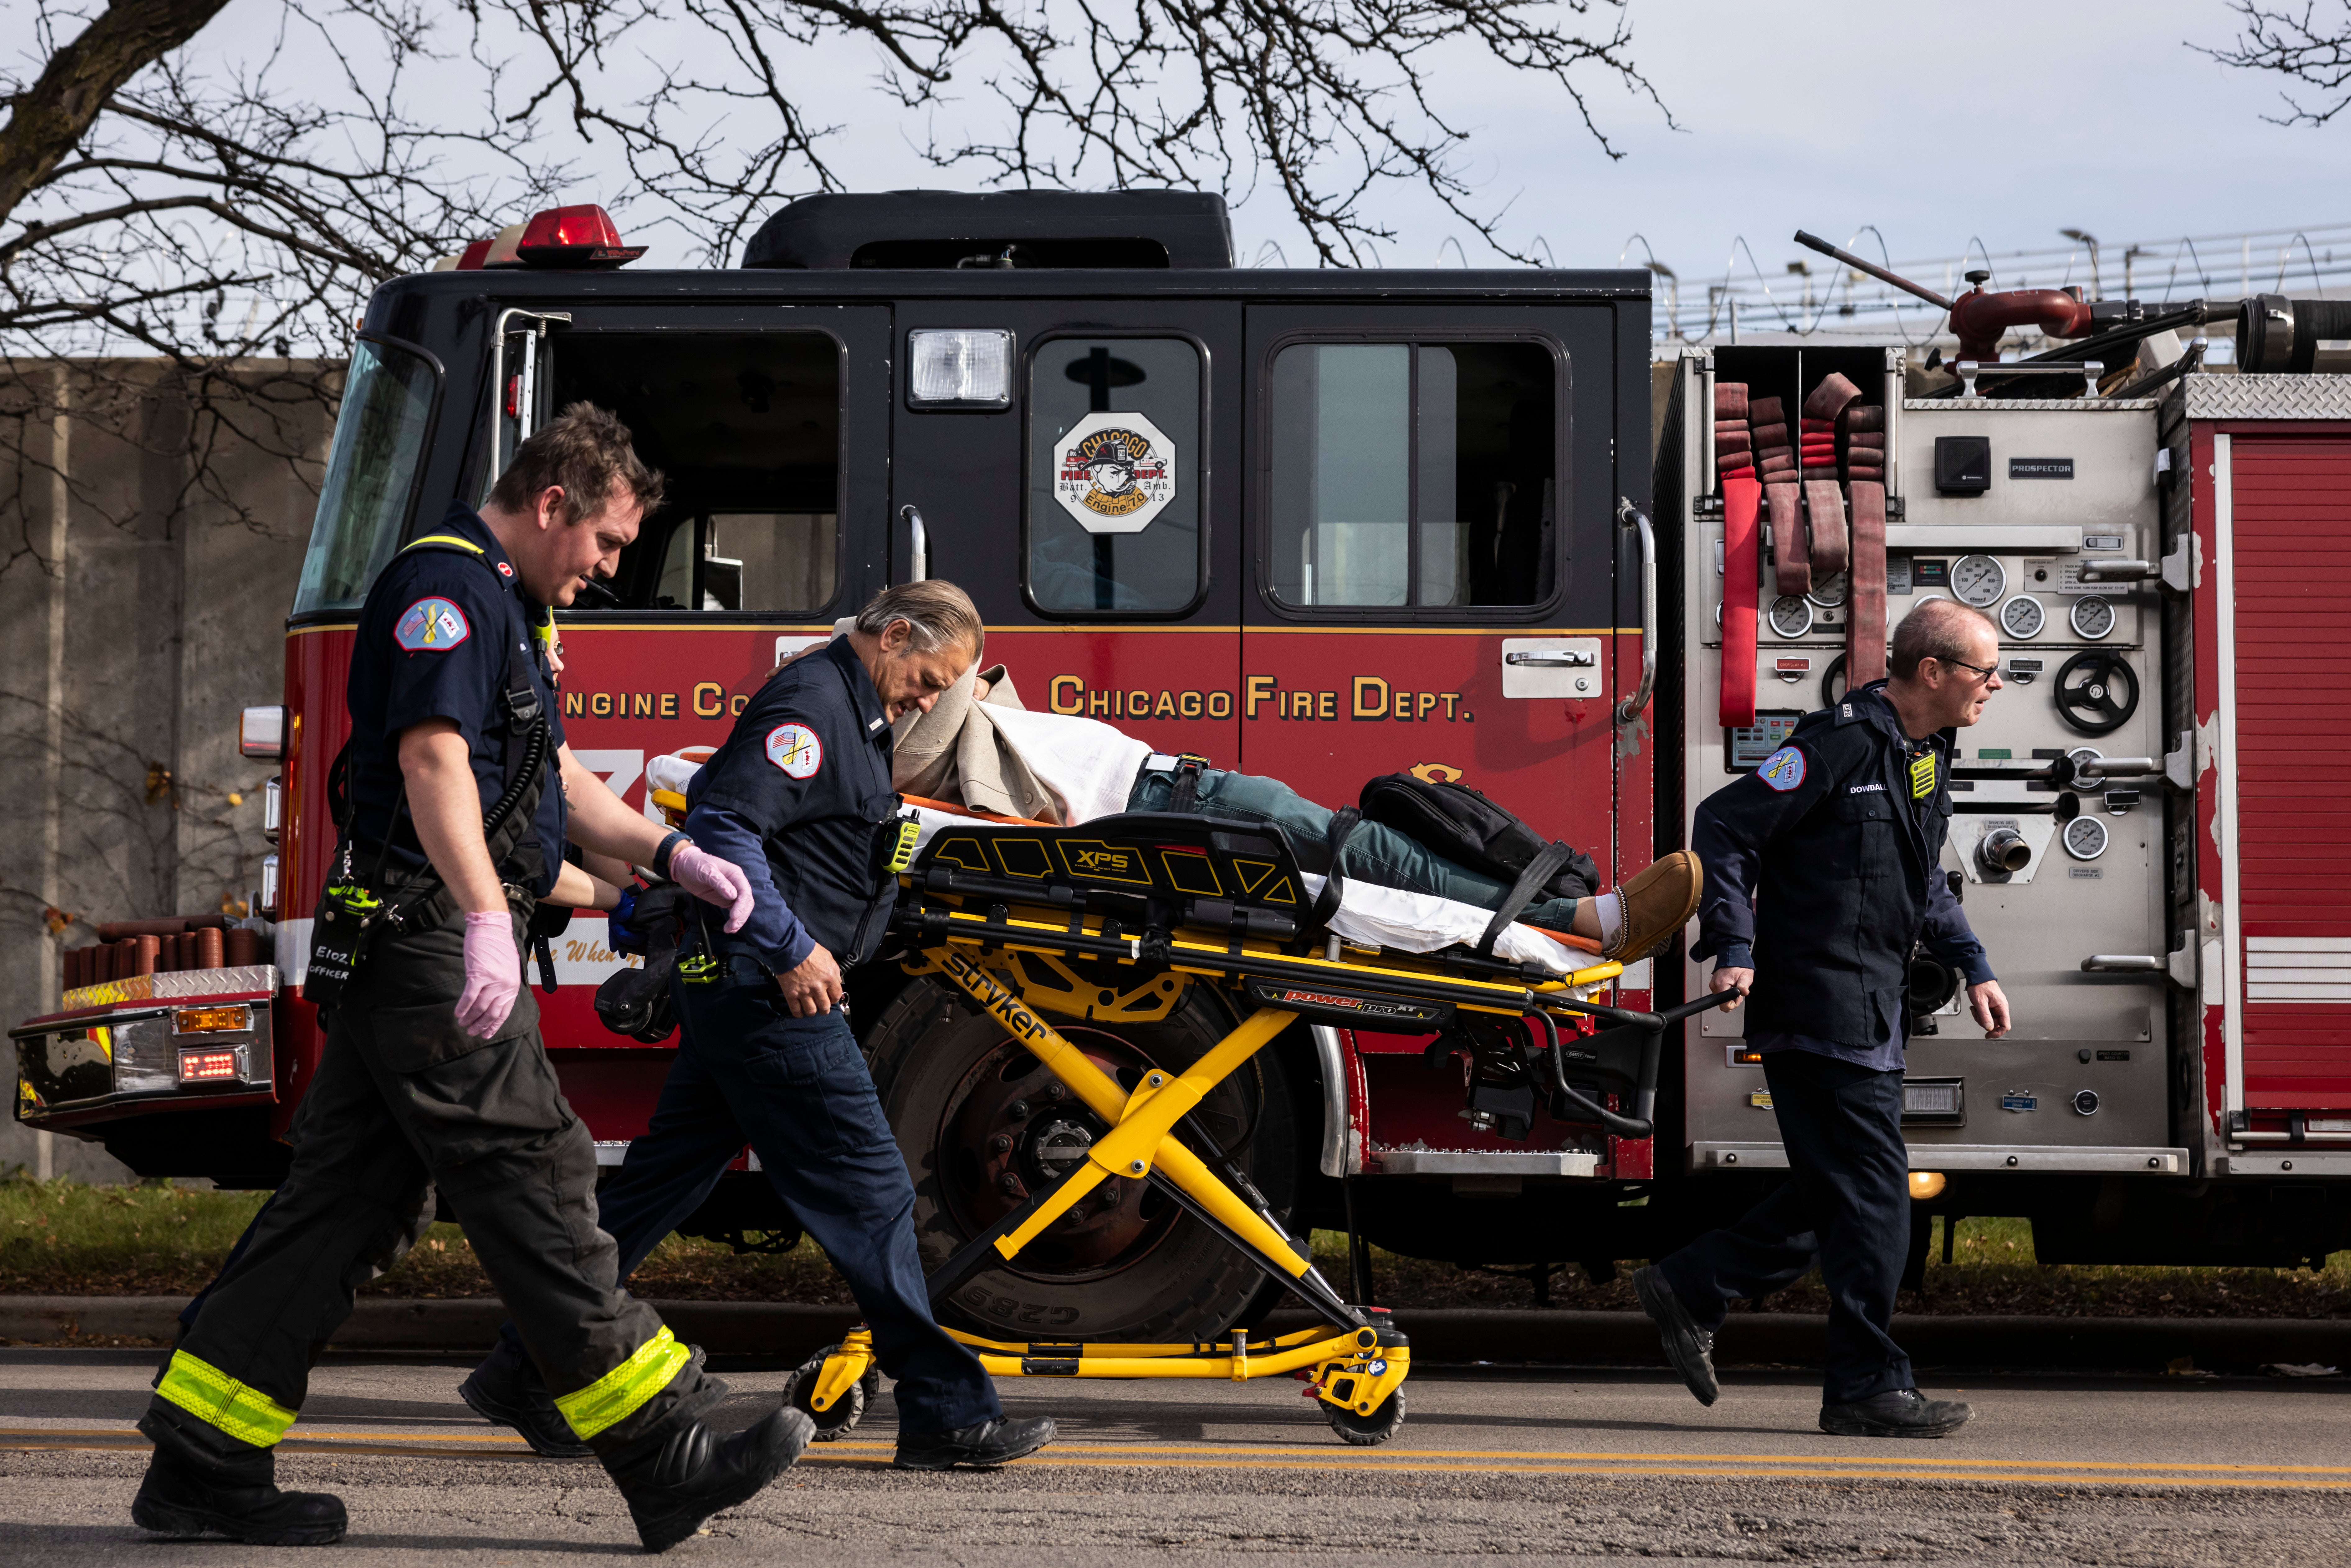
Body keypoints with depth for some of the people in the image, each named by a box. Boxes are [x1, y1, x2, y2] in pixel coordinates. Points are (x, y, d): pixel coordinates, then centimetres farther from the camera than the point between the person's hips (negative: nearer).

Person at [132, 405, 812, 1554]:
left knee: (346, 1203, 9)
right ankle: (670, 1467, -7)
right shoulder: (445, 587, -11)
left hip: (409, 957, 11)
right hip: (427, 934, -11)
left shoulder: (505, 606, 23)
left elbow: (555, 780, 31)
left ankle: (201, 1466, 9)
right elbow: (433, 761, -24)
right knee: (534, 1189, -8)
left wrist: (670, 855, 19)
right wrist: (486, 919, -34)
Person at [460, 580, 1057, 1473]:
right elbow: (723, 824, -23)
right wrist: (791, 949, -23)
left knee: (662, 1181, 12)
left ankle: (526, 1370, 15)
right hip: (769, 996, -11)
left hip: (743, 992, 11)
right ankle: (944, 1415, -4)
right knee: (868, 1191, -7)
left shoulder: (855, 717, 19)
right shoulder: (811, 702, -14)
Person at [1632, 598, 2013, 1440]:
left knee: (1843, 1191, 12)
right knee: (1872, 1195, -8)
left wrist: (1973, 966, 19)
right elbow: (1724, 826, -15)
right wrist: (1734, 948, -22)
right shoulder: (1842, 743, -16)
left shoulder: (1924, 755, 14)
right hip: (1819, 1012, -10)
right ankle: (1866, 1386, -2)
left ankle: (1690, 1289, 21)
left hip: (1872, 1014, 10)